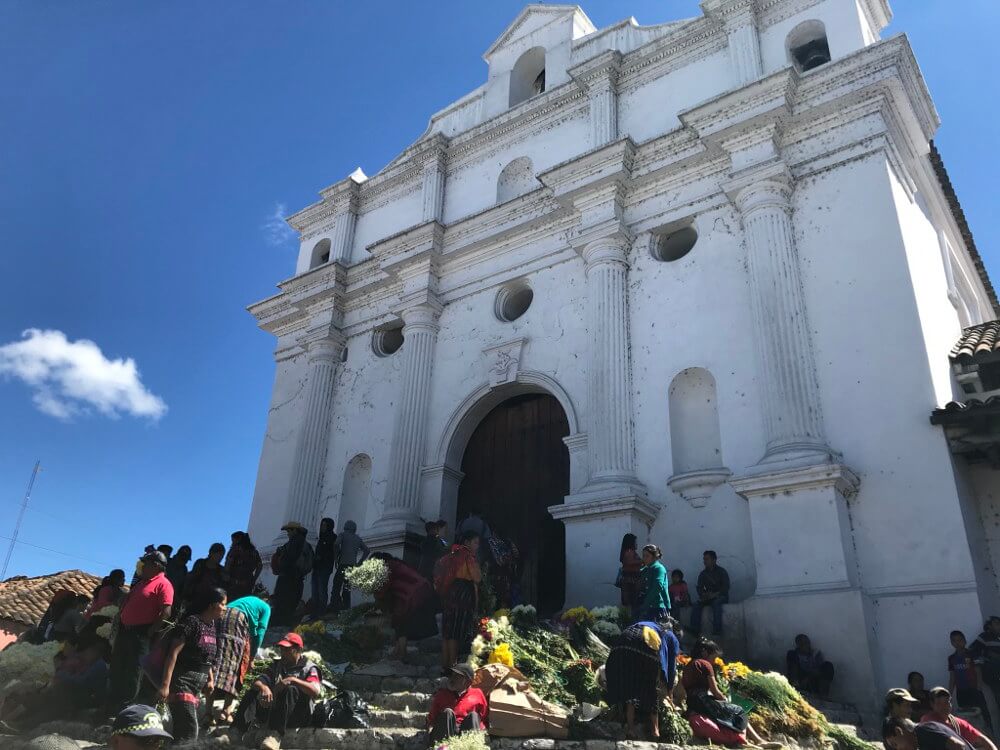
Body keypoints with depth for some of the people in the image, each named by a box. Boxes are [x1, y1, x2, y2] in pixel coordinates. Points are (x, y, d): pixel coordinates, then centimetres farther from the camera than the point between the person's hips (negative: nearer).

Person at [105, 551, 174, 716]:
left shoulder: (163, 584, -12)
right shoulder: (142, 582, 19)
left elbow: (166, 612, -20)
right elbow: (128, 603, 25)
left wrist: (151, 632, -19)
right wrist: (120, 618, 12)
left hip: (141, 633, -10)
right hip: (125, 630, 10)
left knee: (134, 671, -5)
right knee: (116, 669, 13)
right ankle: (112, 707, 24)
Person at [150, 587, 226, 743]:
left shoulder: (211, 626, 11)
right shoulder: (192, 622, -14)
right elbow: (173, 653, -18)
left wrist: (210, 680, 13)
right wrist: (165, 684, -22)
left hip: (198, 684, 8)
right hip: (182, 681, -8)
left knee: (181, 730, 13)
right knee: (189, 732, -12)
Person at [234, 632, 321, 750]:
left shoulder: (309, 668, 2)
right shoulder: (277, 665, 18)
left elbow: (315, 692, -15)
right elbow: (257, 682, 3)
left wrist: (293, 680, -25)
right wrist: (264, 687, -21)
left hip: (298, 715, -5)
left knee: (290, 690, -32)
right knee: (252, 693, -16)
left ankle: (275, 735, -49)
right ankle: (236, 732, -39)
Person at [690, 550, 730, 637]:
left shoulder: (721, 571, 1)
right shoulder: (703, 574, 13)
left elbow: (726, 587, -8)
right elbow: (699, 588, 8)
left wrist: (715, 594, -22)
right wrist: (703, 595, -16)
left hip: (721, 596, -4)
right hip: (708, 597, 4)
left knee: (716, 602, -37)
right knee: (696, 604, -24)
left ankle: (717, 631, -43)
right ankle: (695, 630, -31)